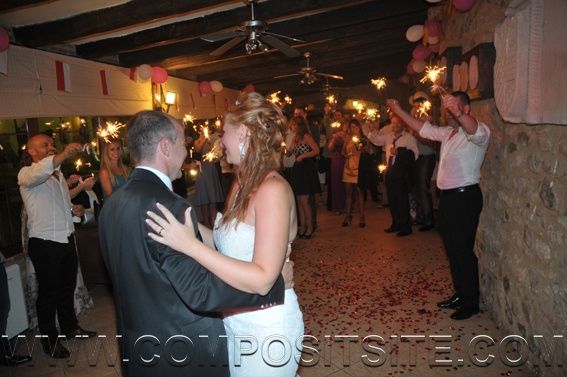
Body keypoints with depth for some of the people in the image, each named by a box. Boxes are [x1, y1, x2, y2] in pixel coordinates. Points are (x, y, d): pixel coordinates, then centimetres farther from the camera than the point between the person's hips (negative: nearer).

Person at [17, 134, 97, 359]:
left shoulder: (59, 174, 14)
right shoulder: (26, 174, -10)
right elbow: (39, 172, -36)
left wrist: (74, 210, 6)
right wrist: (65, 154, -50)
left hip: (66, 239, 7)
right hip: (44, 243, -7)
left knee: (67, 286, 19)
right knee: (48, 292, 6)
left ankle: (69, 327, 38)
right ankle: (49, 339, 23)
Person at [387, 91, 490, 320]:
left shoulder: (479, 131, -12)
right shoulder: (447, 133, 14)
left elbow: (475, 131, -36)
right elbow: (424, 128, 22)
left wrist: (457, 113, -55)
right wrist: (398, 111, 18)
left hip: (465, 197, -8)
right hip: (447, 196, 8)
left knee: (463, 250, -1)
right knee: (452, 249, 15)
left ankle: (471, 302, 14)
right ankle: (460, 294, 29)